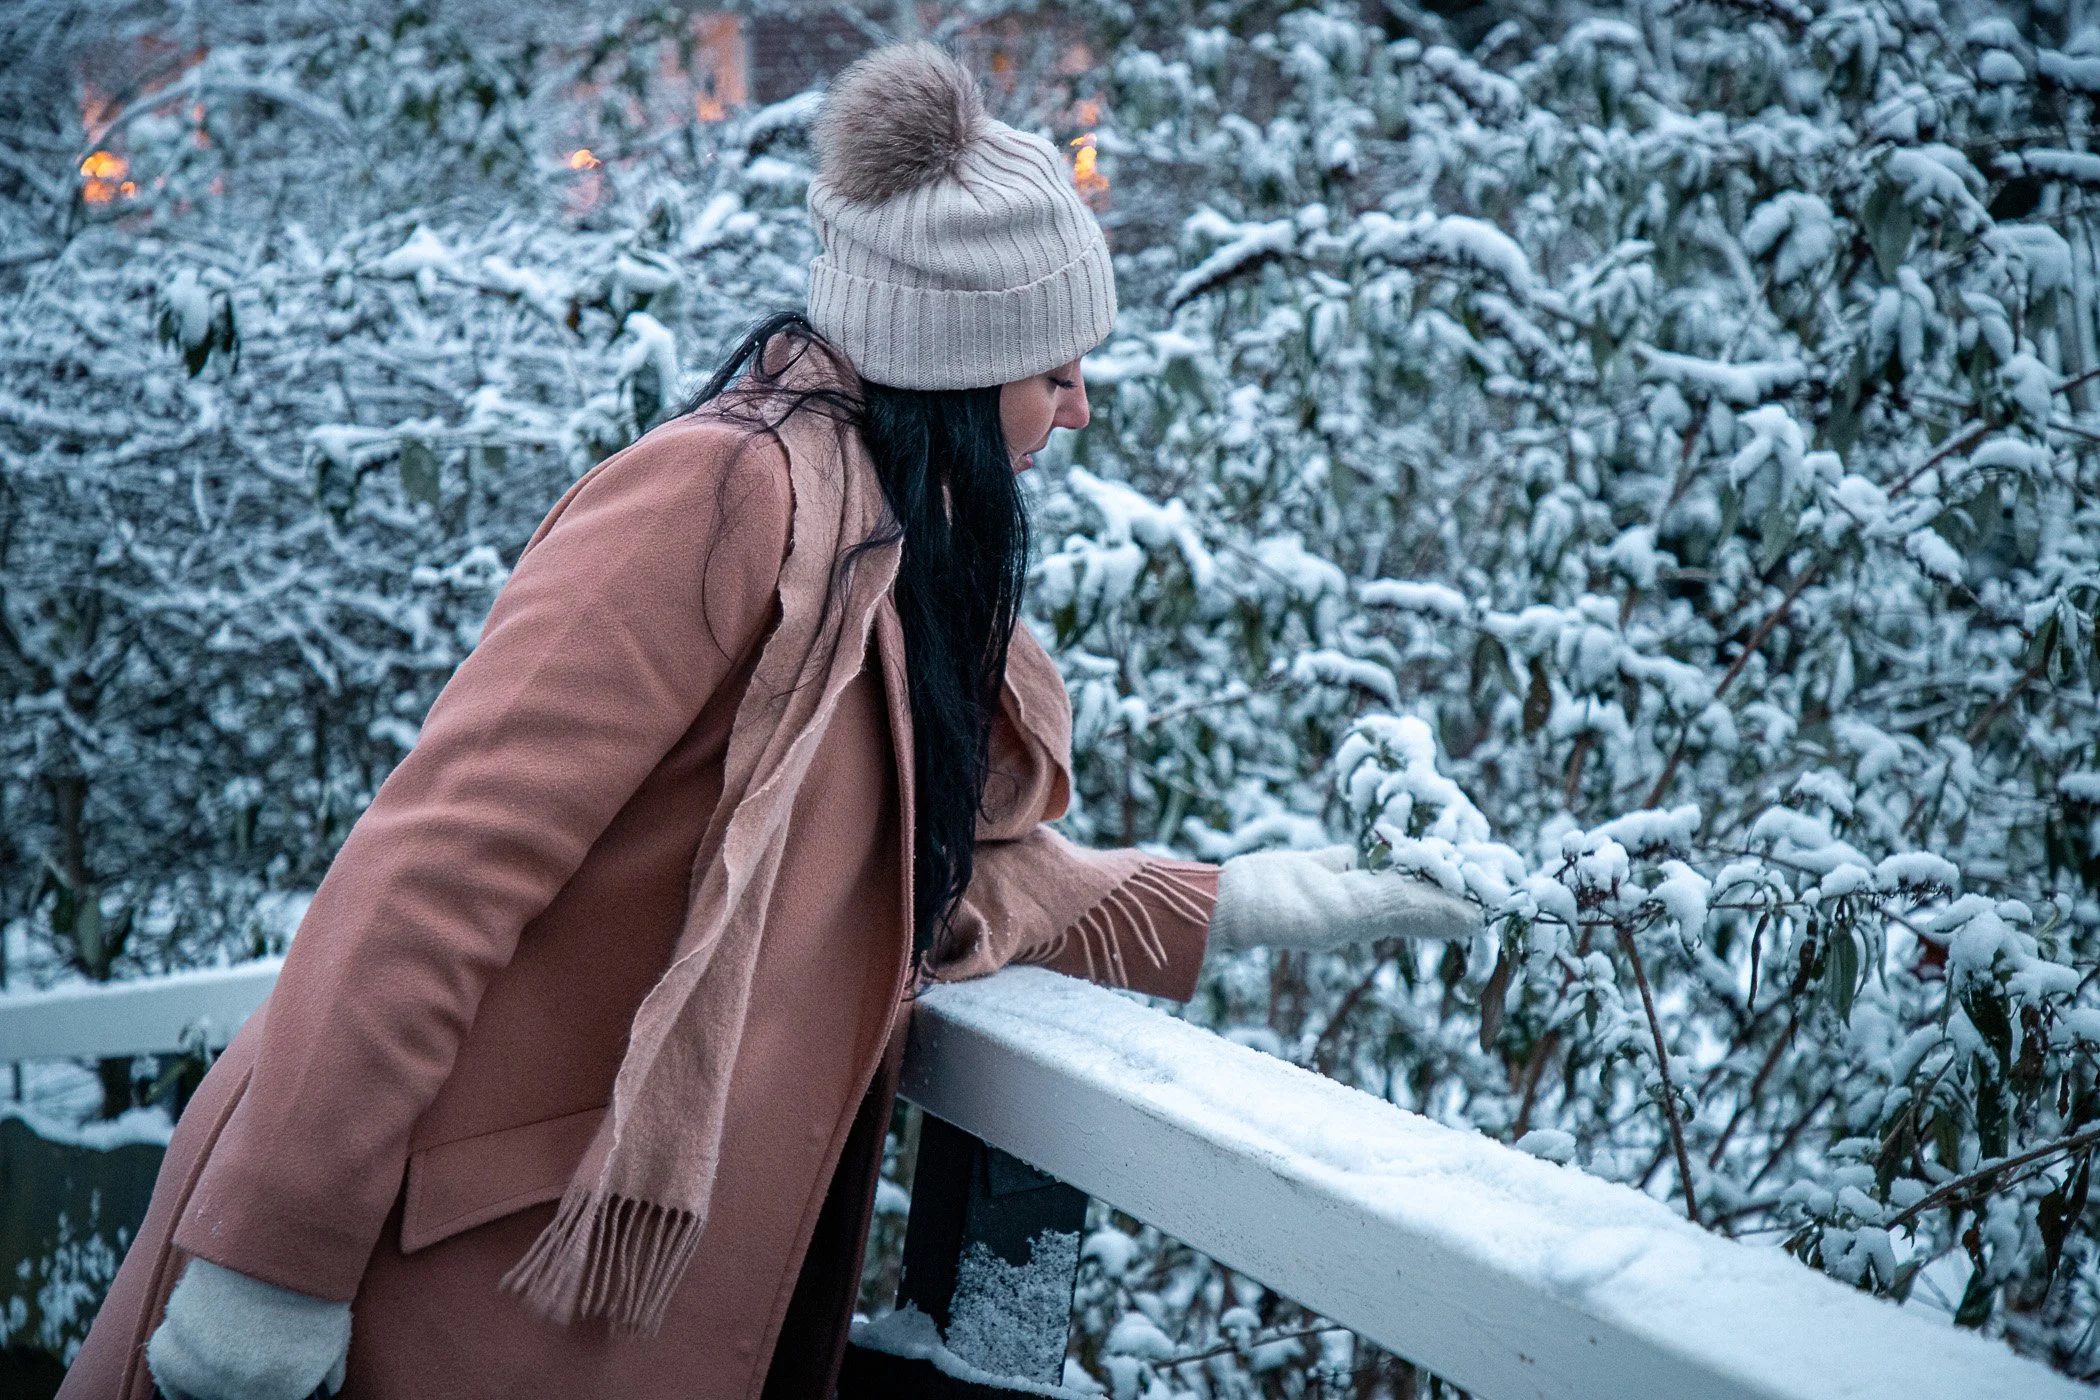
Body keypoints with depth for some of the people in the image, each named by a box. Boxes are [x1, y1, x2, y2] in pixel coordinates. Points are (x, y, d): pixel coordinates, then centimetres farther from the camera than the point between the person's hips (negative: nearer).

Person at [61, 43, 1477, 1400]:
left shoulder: (906, 557, 9)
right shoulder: (732, 489, -20)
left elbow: (955, 877, 18)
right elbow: (447, 855, -24)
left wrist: (1228, 907, 16)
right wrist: (277, 1253, -24)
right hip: (462, 1274, -9)